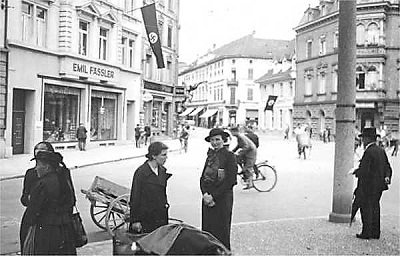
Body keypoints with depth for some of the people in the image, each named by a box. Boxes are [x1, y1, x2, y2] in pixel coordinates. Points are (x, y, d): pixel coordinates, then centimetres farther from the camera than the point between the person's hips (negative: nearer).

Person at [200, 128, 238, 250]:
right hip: (208, 198, 6)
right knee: (207, 229, 9)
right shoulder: (210, 155, 11)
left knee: (222, 230, 3)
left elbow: (231, 180, -13)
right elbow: (203, 177, 11)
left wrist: (214, 196, -14)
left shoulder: (229, 155, -8)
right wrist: (205, 194, -6)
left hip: (223, 198, -6)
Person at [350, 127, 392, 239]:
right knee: (375, 208, 15)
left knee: (366, 209, 1)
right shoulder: (381, 151, 8)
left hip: (368, 186, -8)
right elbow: (388, 167, 10)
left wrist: (355, 172, -4)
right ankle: (375, 232, 22)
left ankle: (366, 233, 6)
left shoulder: (368, 152, -19)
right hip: (379, 186, 8)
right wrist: (387, 177, 0)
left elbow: (364, 170, -21)